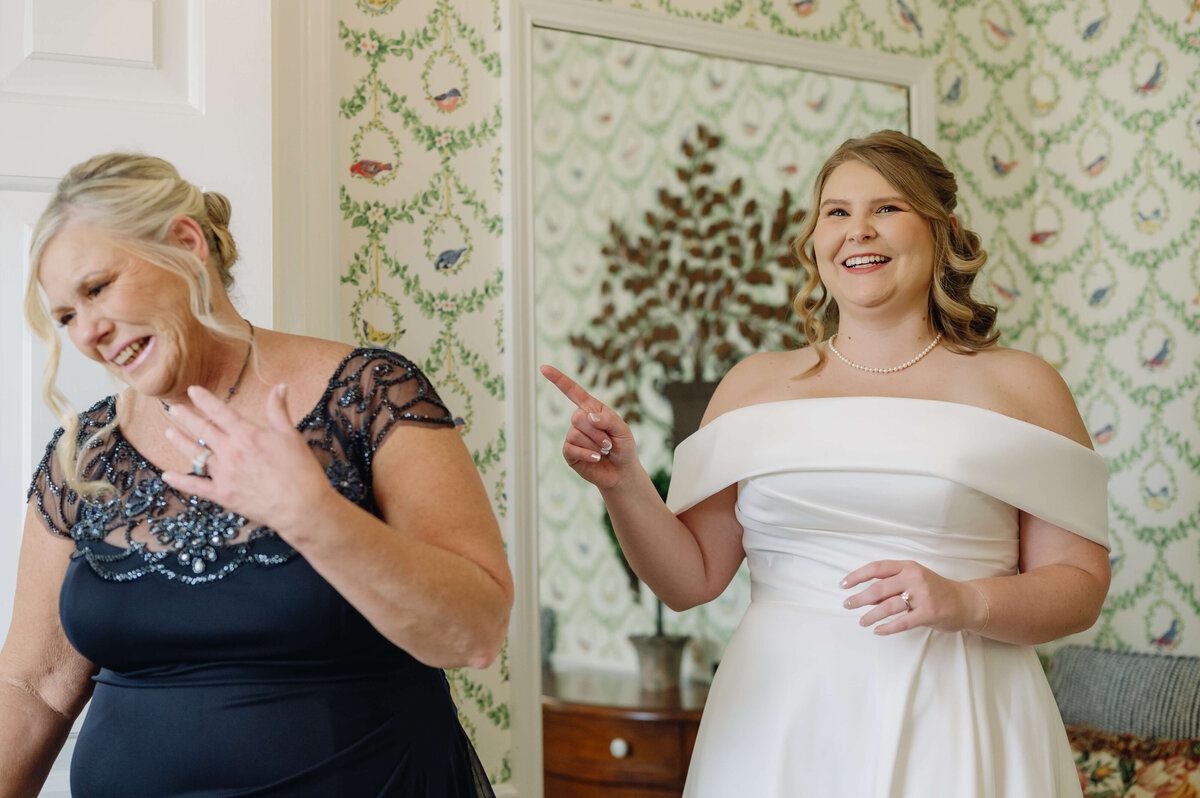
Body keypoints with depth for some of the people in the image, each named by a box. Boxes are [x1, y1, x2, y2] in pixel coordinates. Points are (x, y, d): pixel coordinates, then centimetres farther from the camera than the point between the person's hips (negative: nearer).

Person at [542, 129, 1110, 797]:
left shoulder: (1019, 388, 1)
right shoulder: (755, 385, 6)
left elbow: (1079, 584, -1)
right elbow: (691, 579, 5)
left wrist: (966, 603, -18)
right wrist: (623, 485, -11)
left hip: (951, 723, -1)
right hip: (780, 722, 2)